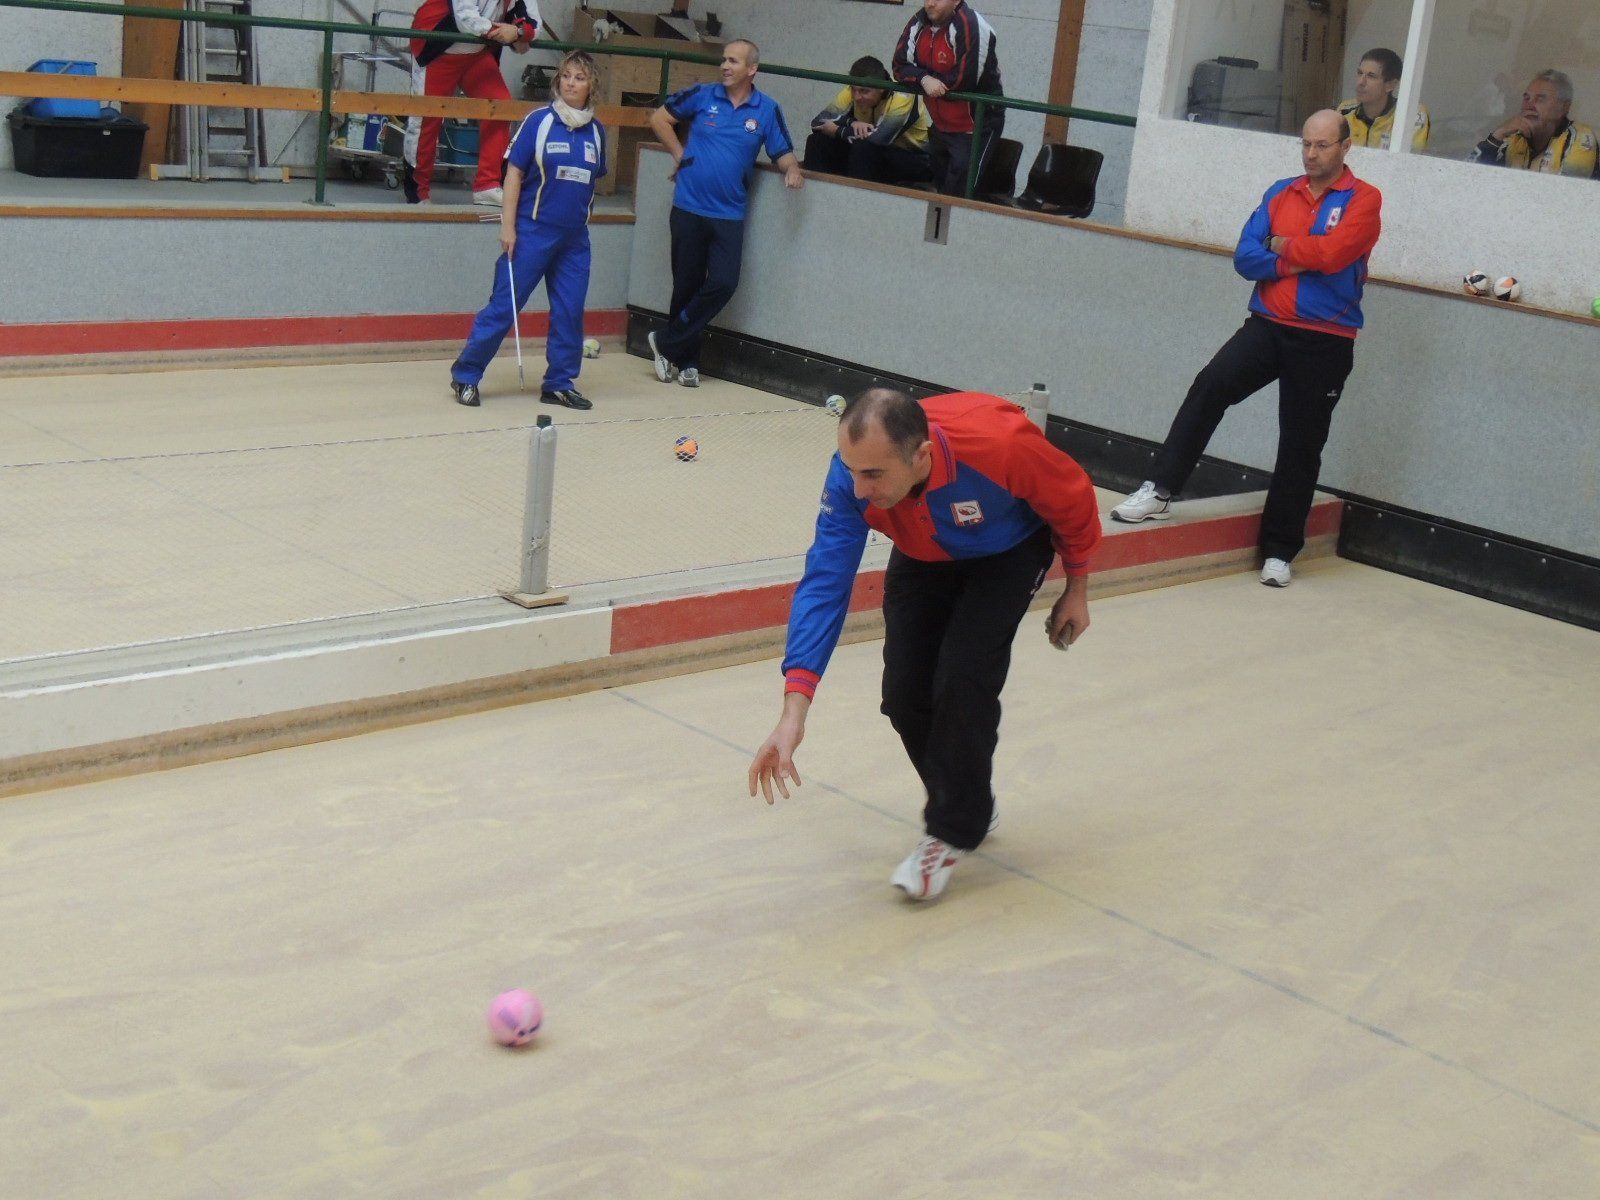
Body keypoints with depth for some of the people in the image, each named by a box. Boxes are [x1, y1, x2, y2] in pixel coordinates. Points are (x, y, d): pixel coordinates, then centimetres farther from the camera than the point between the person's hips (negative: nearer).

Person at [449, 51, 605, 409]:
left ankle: (560, 383, 19)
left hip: (575, 238, 5)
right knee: (504, 305, -2)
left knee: (570, 312, 6)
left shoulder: (596, 130, 6)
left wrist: (582, 217, 14)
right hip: (532, 231, -4)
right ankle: (465, 375, 7)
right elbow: (514, 172, -5)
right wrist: (508, 225, -9)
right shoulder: (539, 120, -6)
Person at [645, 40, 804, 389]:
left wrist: (792, 169, -15)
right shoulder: (702, 95, 1)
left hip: (730, 214, 1)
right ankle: (685, 360, 20)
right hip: (689, 207, -1)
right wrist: (679, 154, 5)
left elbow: (783, 152, 6)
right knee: (687, 285, 5)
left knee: (723, 284, -11)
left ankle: (667, 345, 5)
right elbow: (659, 118, 11)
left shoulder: (767, 110, 2)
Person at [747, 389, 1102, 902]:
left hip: (1010, 552, -3)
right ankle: (962, 809, 24)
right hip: (924, 557, 3)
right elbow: (824, 584, -36)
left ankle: (953, 832, 1)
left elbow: (1074, 500, -21)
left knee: (962, 681, -20)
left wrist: (1076, 590, -5)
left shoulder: (1001, 443, -42)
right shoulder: (852, 474, -34)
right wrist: (793, 714, -44)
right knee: (905, 696, -4)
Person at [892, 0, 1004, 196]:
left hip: (975, 126, -8)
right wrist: (924, 79, -25)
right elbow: (900, 66, -4)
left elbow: (964, 80, -30)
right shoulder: (919, 23, -3)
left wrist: (921, 75, -15)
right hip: (940, 125, 8)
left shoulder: (971, 27, -26)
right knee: (937, 187, 21)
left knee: (958, 195, -11)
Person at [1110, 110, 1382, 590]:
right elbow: (1245, 257, 1)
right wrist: (1295, 262, -13)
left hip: (1325, 342, -3)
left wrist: (1283, 246, -4)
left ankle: (1279, 551, 15)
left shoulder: (1363, 200, -3)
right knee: (1209, 388, -20)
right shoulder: (1280, 193, 10)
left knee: (1301, 447, 5)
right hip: (1267, 325, 3)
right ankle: (1159, 491, -18)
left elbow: (1332, 253, -19)